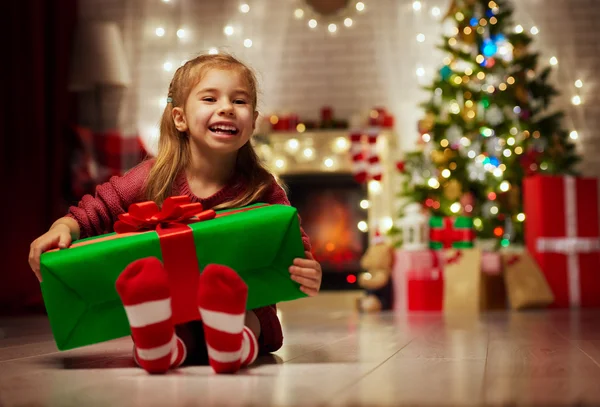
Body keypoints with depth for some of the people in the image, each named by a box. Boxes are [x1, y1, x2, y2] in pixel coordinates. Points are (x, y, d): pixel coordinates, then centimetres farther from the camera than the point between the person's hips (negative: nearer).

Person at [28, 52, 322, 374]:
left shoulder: (262, 189, -7)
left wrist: (308, 275, -29)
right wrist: (63, 227, -14)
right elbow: (92, 214, 7)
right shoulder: (153, 179, -4)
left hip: (244, 305, -1)